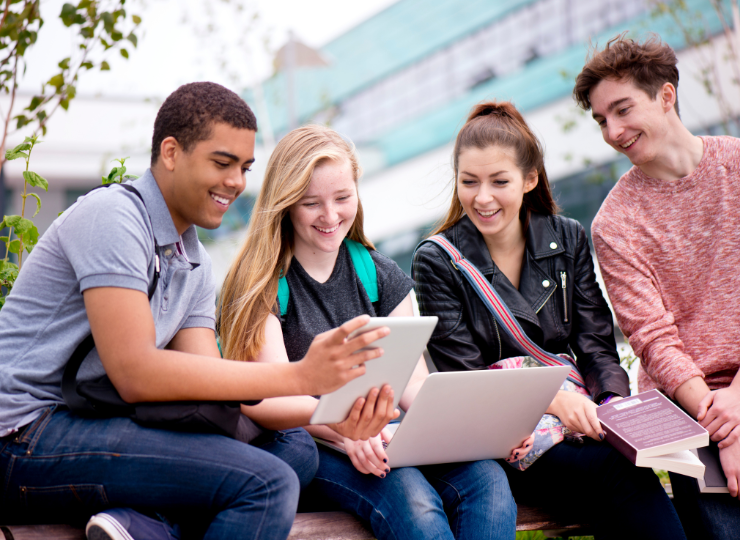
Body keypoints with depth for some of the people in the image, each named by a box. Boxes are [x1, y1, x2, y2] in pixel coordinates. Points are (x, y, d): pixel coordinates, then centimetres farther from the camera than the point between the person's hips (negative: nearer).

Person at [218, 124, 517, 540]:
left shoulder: (382, 276, 17)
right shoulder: (261, 284, 1)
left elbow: (414, 381, 9)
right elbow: (273, 399, -10)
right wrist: (343, 428, -31)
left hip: (384, 439, 5)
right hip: (307, 445, -4)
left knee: (487, 480, -27)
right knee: (412, 503, -35)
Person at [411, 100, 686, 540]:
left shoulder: (568, 239, 12)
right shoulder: (437, 262, 0)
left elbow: (596, 343, 8)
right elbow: (465, 376, -6)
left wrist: (616, 404, -15)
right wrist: (553, 398, -22)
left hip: (577, 407, 4)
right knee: (620, 475, -31)